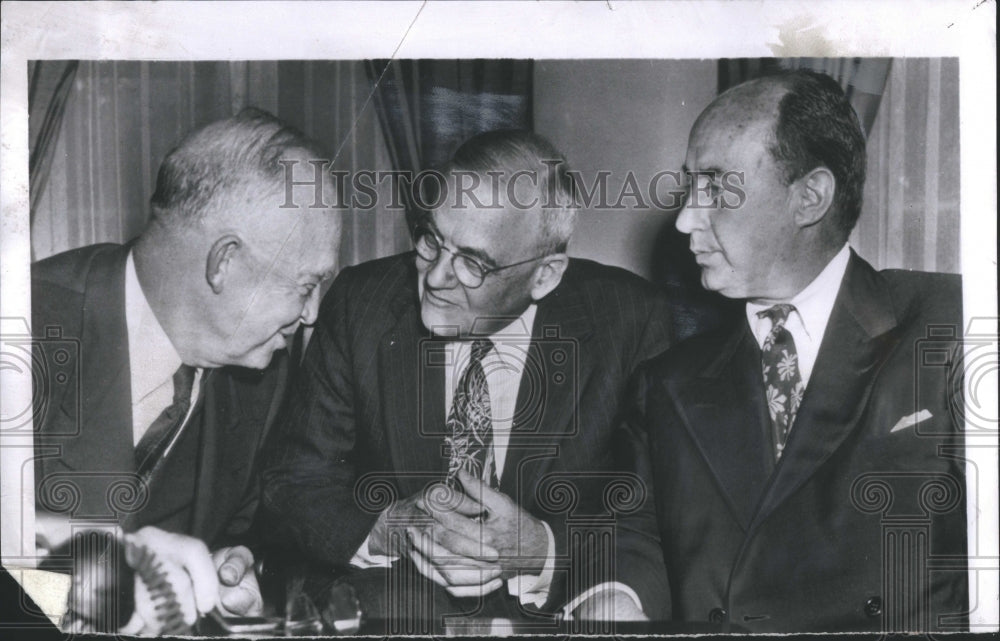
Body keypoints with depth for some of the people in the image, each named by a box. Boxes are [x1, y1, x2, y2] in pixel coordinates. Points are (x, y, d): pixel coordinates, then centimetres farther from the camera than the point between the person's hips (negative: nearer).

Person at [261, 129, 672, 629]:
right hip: (387, 605, 1)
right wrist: (390, 528, -19)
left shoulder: (628, 321, -8)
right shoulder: (361, 302, -3)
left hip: (555, 609, 0)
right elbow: (293, 489, -1)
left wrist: (543, 549, -23)